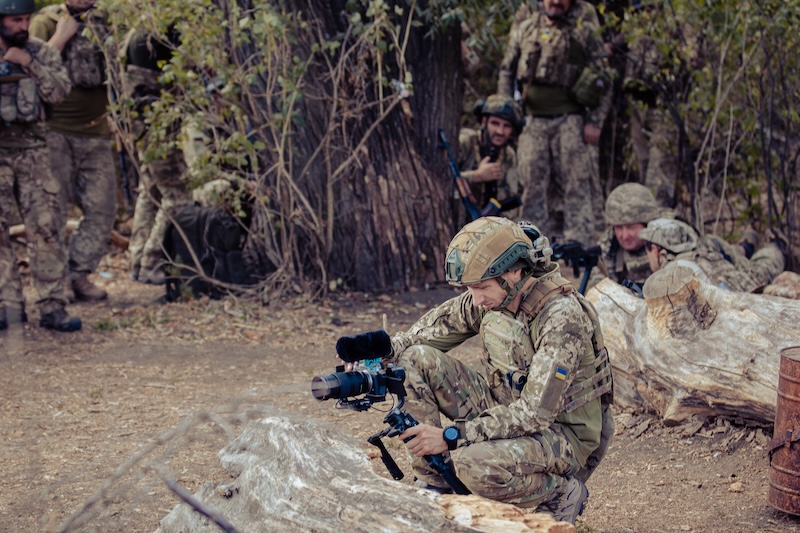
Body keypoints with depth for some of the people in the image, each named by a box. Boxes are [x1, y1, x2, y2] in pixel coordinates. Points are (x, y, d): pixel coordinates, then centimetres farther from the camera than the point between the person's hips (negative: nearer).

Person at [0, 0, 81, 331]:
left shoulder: (41, 53, 5)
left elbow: (59, 93, -7)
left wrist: (29, 63, -16)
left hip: (32, 152, 1)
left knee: (46, 227, -5)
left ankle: (52, 307, -2)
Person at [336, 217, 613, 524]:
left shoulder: (562, 315, -28)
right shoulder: (494, 293, -7)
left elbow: (536, 412, -30)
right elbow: (436, 326, 6)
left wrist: (451, 436, -32)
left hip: (564, 434, -7)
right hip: (506, 408, 7)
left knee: (475, 465, -37)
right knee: (415, 359, -9)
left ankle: (560, 494, -6)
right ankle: (433, 484, -1)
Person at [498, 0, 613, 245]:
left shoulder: (585, 32, 3)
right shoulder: (524, 29, 10)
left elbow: (603, 81, 3)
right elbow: (507, 71, 17)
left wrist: (595, 122, -5)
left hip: (570, 122, -2)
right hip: (533, 121, 2)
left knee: (576, 187, -4)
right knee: (534, 186, 3)